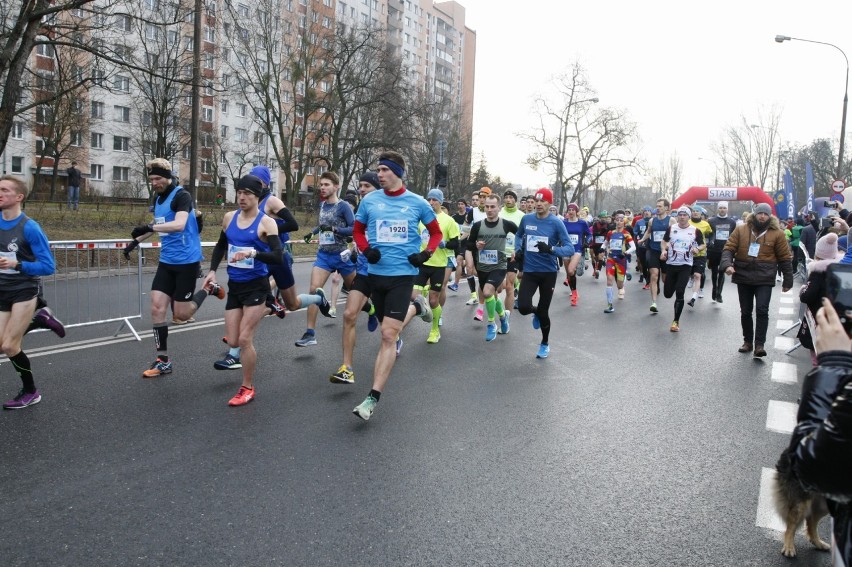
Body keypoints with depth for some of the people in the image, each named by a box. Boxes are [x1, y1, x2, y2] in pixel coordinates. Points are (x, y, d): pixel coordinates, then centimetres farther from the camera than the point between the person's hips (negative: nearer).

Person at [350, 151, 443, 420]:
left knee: (388, 335, -12)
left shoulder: (417, 203, -1)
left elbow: (436, 232, 11)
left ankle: (373, 398, -12)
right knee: (388, 332, 14)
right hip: (375, 273, 4)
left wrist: (426, 253, -6)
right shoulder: (369, 200, 3)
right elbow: (358, 230, 15)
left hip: (402, 275, -3)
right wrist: (366, 249, -5)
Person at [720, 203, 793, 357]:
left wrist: (787, 281, 4)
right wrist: (727, 264, -20)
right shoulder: (741, 230, 2)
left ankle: (759, 344, -5)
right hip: (743, 277, 2)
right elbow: (728, 249, 0)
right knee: (745, 311, 10)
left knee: (762, 310, -12)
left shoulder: (777, 233, -1)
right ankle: (747, 341, 23)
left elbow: (785, 258, 3)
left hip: (765, 279, -2)